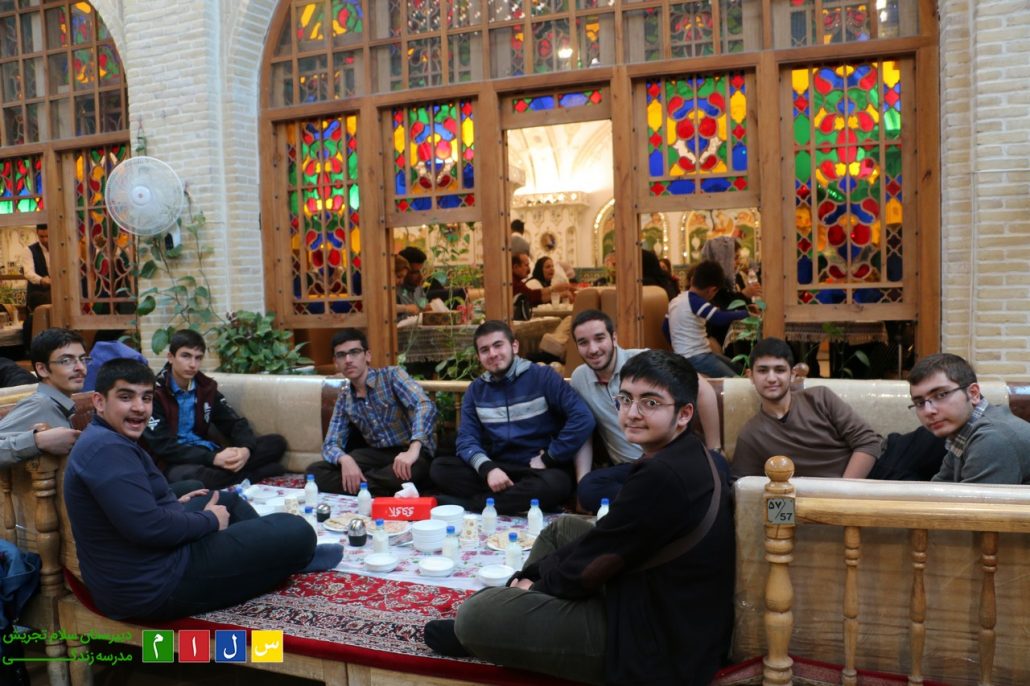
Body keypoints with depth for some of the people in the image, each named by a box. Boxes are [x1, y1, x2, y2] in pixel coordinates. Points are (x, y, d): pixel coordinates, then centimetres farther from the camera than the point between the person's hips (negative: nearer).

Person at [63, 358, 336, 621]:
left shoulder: (107, 440, 10)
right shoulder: (107, 448, -23)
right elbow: (146, 526, -31)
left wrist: (175, 503, 15)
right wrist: (210, 519, -16)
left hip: (137, 567, 11)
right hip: (154, 584, -11)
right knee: (298, 531, -9)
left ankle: (292, 556, 27)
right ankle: (294, 556, 23)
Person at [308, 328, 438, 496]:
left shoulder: (392, 375, -9)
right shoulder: (344, 398, 8)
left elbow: (426, 406, -25)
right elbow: (330, 444, 3)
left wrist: (413, 450, -41)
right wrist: (345, 459, -23)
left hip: (408, 452, -5)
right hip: (377, 454, 5)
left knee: (409, 471, -40)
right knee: (315, 472, -13)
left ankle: (357, 485, -15)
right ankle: (378, 494, -21)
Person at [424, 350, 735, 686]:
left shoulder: (663, 475, -29)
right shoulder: (684, 456, 5)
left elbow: (586, 568, -18)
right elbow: (600, 543, 11)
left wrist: (537, 585, 1)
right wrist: (533, 577, 6)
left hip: (655, 644, -10)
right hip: (655, 599, 10)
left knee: (474, 615, -10)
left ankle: (475, 634, 27)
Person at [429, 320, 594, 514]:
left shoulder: (543, 376, -6)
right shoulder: (476, 390, 8)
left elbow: (583, 419, -14)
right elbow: (467, 439, 0)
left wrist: (548, 458, -11)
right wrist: (488, 468, -20)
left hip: (539, 469, -3)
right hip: (498, 468, 4)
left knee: (553, 484, -39)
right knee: (439, 468, -17)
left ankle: (464, 504, -24)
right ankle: (515, 502, -23)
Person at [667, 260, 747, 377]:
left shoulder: (676, 300, 12)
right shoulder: (694, 301, -16)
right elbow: (720, 318, -29)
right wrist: (747, 313, -16)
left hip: (690, 355, 10)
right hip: (696, 358, -10)